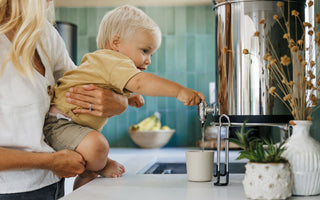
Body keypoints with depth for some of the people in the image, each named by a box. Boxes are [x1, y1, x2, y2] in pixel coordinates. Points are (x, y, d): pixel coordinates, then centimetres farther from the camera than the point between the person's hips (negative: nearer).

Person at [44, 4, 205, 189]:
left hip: (78, 125, 12)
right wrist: (180, 91, -39)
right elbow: (139, 82, -35)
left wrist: (127, 98, 15)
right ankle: (99, 167, -4)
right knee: (96, 149, -34)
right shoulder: (112, 60, -17)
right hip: (60, 123, -12)